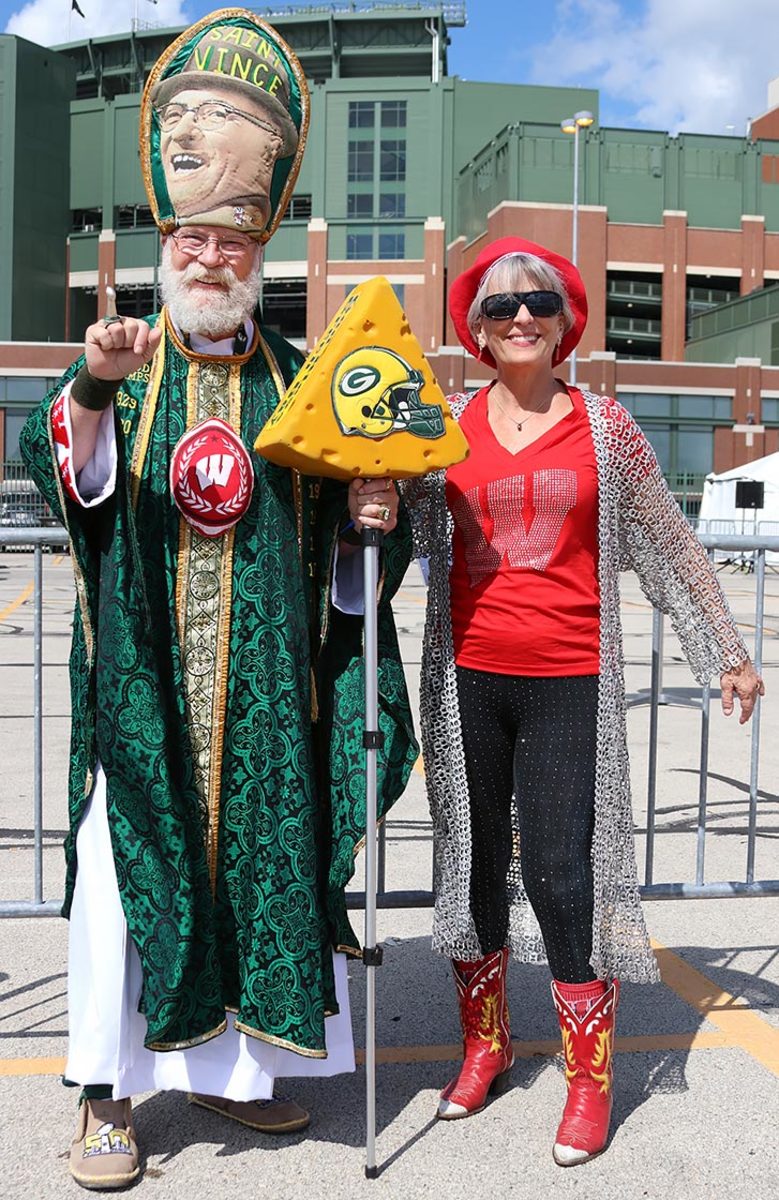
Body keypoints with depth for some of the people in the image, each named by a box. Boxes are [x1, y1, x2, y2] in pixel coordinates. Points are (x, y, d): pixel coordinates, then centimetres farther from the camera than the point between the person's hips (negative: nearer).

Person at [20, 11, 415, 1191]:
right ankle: (107, 1092, 14)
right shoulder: (123, 365, 5)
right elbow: (58, 461, -14)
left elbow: (333, 521, 13)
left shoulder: (293, 378, 11)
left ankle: (229, 1063, 27)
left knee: (261, 853, 8)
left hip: (266, 681, 2)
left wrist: (370, 516, -9)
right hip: (143, 673, -2)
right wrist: (93, 387, -33)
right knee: (127, 864, -1)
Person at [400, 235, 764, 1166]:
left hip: (568, 679, -2)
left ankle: (590, 1075, 16)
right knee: (474, 859, 12)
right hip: (468, 676, 2)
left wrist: (728, 651, 12)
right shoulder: (446, 424, 4)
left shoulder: (601, 424, 3)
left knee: (560, 869, -4)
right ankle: (485, 1043, 33)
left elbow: (669, 542, 8)